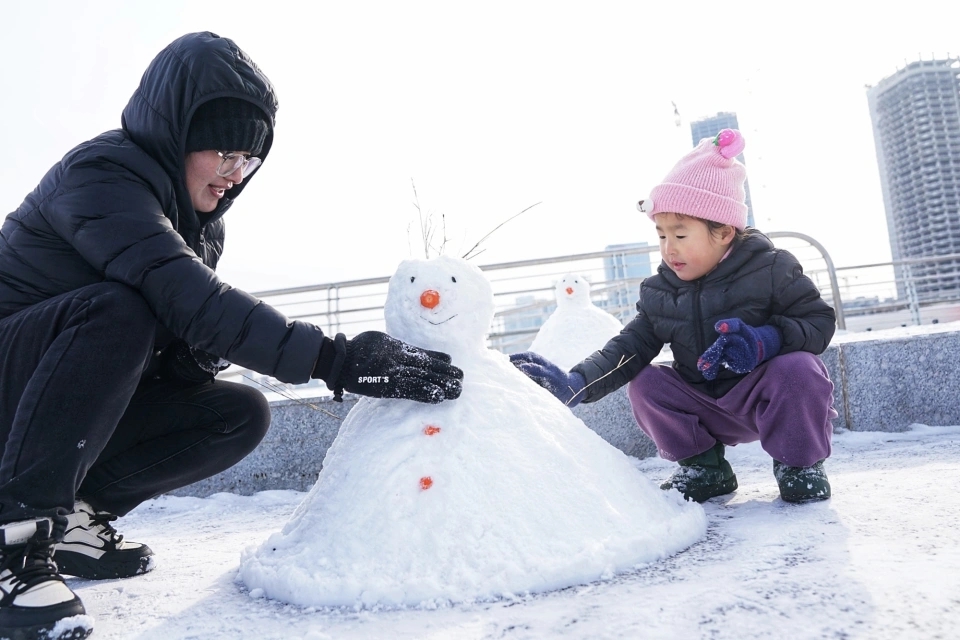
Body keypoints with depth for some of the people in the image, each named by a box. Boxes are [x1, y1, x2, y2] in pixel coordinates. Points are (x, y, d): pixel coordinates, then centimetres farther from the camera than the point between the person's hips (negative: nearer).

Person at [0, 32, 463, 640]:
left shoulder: (202, 221, 3)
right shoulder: (100, 173, -22)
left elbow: (185, 328, 4)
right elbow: (184, 296, -37)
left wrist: (195, 354, -22)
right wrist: (336, 358, -43)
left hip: (91, 405, 7)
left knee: (241, 414, -10)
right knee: (119, 308, -35)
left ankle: (80, 511, 1)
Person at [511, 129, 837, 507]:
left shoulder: (769, 270, -13)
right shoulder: (661, 292, -3)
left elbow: (820, 319, -10)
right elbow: (631, 347, -9)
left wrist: (769, 339, -32)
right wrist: (575, 383, -25)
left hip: (768, 394, -4)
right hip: (710, 409, 4)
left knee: (798, 369, -32)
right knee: (644, 384, -13)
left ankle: (800, 465, -4)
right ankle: (704, 468, 6)